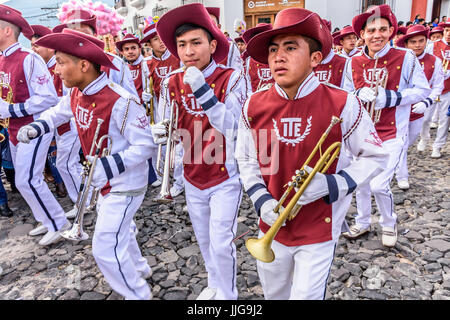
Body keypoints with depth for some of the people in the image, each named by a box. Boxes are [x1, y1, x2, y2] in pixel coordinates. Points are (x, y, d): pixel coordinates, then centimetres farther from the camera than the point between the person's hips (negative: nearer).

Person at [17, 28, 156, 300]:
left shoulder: (120, 102, -29)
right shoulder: (77, 94, -2)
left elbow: (146, 146, -26)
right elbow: (59, 112, 19)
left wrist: (108, 166, -35)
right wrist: (36, 127, 1)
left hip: (125, 186, -9)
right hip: (104, 182, 9)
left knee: (106, 249, -2)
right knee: (119, 230, 27)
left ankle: (138, 294, 21)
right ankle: (138, 268, 54)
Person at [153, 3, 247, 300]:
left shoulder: (231, 78, -16)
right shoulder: (172, 83, -3)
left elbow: (233, 128, -25)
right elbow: (171, 128, 8)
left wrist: (202, 91, -34)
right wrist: (161, 132, -16)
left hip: (226, 178, -5)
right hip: (192, 178, 5)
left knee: (221, 243, 0)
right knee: (204, 239, 20)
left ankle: (227, 294, 29)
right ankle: (215, 283, 46)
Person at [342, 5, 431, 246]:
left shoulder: (406, 58, -9)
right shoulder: (354, 63, 0)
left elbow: (423, 90, -4)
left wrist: (392, 97, -19)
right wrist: (359, 95, -14)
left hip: (391, 134, -3)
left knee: (379, 185, -8)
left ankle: (389, 224, 23)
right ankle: (362, 222, 35)